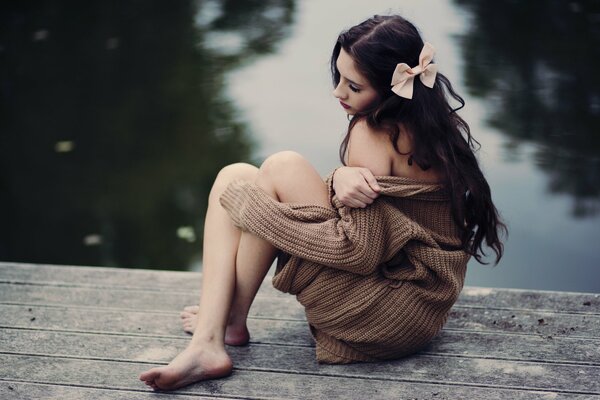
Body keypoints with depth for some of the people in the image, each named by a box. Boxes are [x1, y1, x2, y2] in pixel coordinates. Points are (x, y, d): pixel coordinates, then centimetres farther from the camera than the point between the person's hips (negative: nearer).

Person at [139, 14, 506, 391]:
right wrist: (341, 180, -15)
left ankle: (232, 322, 0)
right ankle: (206, 346, -7)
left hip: (388, 314, -9)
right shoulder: (432, 123, 8)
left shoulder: (373, 133, -18)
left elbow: (363, 252, -23)